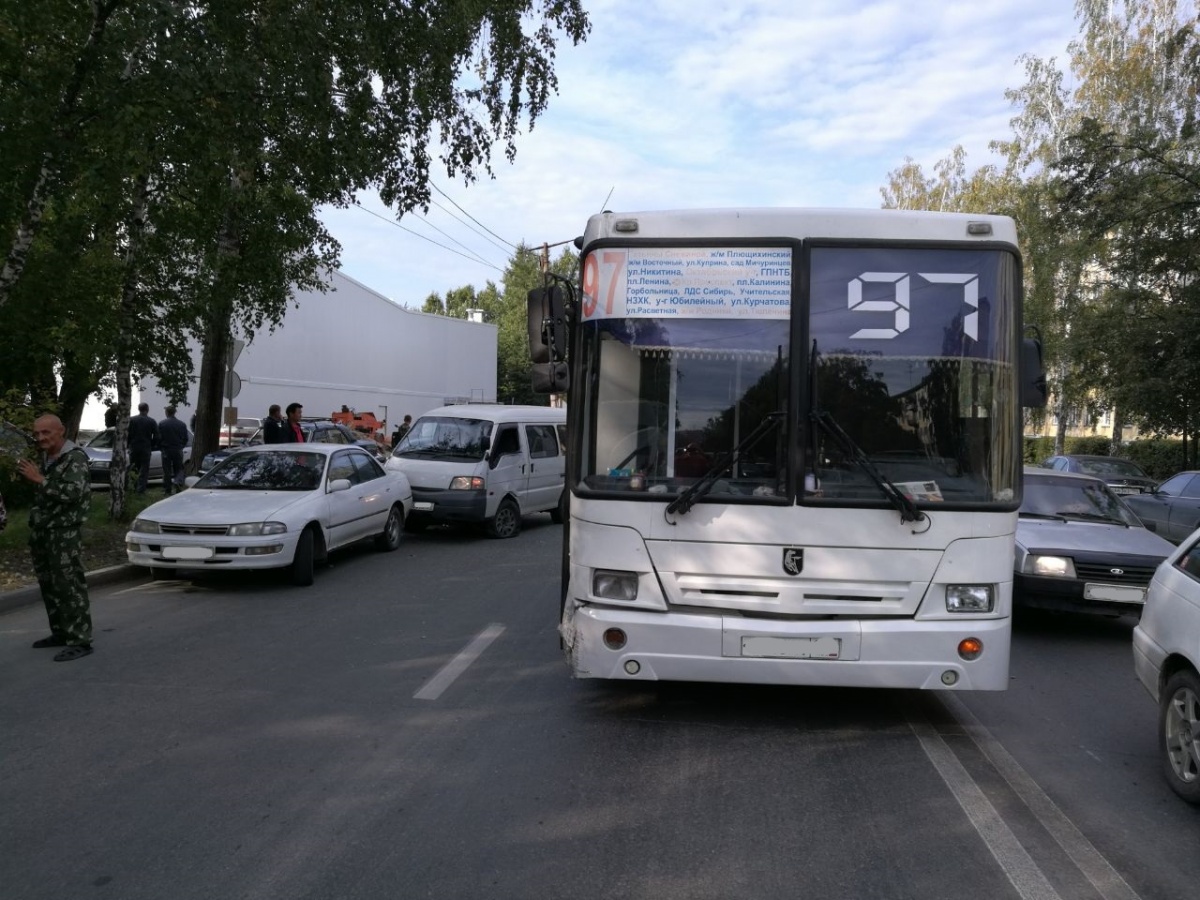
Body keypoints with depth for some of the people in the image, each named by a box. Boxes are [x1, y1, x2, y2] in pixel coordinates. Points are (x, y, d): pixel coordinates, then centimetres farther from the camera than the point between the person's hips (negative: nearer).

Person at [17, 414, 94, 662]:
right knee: (48, 584, 12)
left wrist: (39, 479, -22)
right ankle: (61, 632, 22)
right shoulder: (48, 458, 15)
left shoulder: (75, 457, -11)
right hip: (42, 530, 9)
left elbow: (72, 492, -24)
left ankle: (80, 640, -8)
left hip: (65, 530, -9)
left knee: (69, 585, -10)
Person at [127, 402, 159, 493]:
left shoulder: (132, 420, 0)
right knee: (144, 469, 3)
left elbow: (128, 434, -3)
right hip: (146, 448, -1)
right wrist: (152, 445, 11)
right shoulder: (152, 422, -2)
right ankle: (141, 489, -2)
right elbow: (156, 436, -3)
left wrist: (129, 444, 10)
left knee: (133, 467, 14)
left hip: (134, 447, 1)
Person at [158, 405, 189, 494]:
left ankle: (167, 490, 8)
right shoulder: (182, 424, 0)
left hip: (166, 451, -1)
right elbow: (186, 438, 5)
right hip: (178, 450, 1)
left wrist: (161, 447, 12)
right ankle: (178, 481, -17)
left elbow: (159, 438, -6)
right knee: (179, 469, 11)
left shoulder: (162, 424, -6)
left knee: (167, 471, 6)